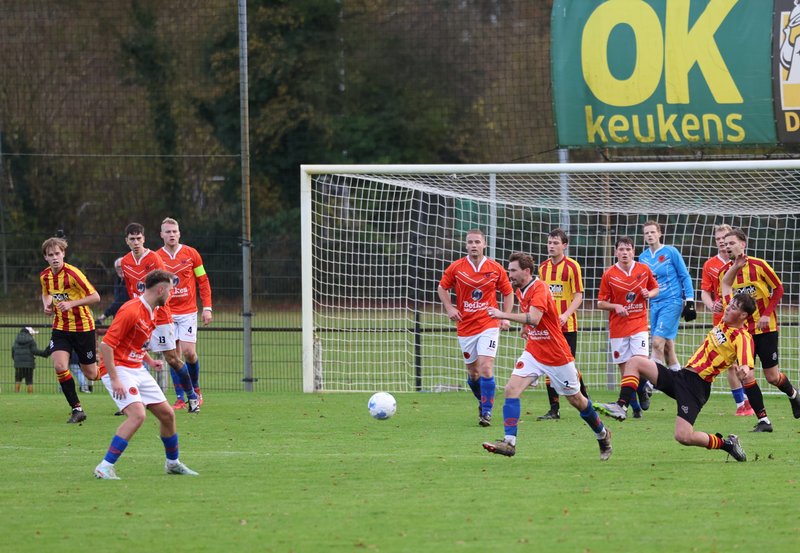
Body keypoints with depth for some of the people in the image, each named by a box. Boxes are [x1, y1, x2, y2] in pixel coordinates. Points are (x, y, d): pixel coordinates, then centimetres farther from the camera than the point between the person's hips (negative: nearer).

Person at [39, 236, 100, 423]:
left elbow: (95, 297, -18)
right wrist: (47, 305, 0)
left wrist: (71, 303, -27)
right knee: (59, 366, -18)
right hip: (60, 328, 4)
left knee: (91, 374, 4)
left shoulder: (73, 274, -20)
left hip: (83, 327, -4)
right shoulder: (45, 276, 0)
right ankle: (77, 409, -6)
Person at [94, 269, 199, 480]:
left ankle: (173, 463, 32)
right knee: (137, 415, -26)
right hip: (120, 370, -9)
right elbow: (106, 344, -22)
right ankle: (105, 467, -24)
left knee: (167, 414, 11)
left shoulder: (154, 312, 10)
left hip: (138, 370, 9)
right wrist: (114, 379, -25)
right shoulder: (131, 311, -20)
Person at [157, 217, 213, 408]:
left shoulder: (191, 254, 1)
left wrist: (207, 308, -1)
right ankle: (180, 398, 2)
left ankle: (195, 388, 16)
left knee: (189, 352, -10)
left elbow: (203, 282, 5)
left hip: (188, 312, -1)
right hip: (167, 312, 1)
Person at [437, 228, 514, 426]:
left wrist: (506, 317, -1)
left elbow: (508, 292, 10)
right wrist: (449, 308, -3)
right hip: (465, 327, 2)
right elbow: (442, 287, 12)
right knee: (472, 371, 9)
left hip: (488, 325, -2)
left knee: (486, 367, -16)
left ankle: (486, 411, -11)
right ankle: (482, 403, 34)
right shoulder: (456, 268, -1)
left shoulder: (495, 269, -2)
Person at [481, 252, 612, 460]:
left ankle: (602, 435, 32)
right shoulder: (520, 291, 5)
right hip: (534, 353, 7)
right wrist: (528, 329, 9)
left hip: (557, 355, -7)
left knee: (576, 400, 9)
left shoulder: (539, 289, -21)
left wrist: (503, 315, -37)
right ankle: (509, 443, -19)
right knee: (511, 389, -15)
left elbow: (534, 318, -37)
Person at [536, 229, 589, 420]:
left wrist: (566, 315, -22)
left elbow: (578, 296, -9)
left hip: (567, 325, -5)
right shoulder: (543, 267, 9)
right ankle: (554, 410, 5)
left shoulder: (572, 266, -6)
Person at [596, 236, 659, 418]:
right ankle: (635, 407, 13)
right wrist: (615, 307, -16)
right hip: (618, 327, 0)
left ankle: (642, 390, 15)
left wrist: (649, 294, -6)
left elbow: (655, 289, 17)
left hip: (639, 323, 0)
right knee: (624, 368, 1)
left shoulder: (644, 270, 2)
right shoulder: (609, 275, -2)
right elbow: (601, 303, 3)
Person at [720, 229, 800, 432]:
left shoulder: (758, 266, -10)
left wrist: (767, 314, -13)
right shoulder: (725, 272, 1)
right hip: (742, 329, 3)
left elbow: (778, 288, -4)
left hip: (765, 327, -3)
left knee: (772, 376, 0)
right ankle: (763, 420, -1)